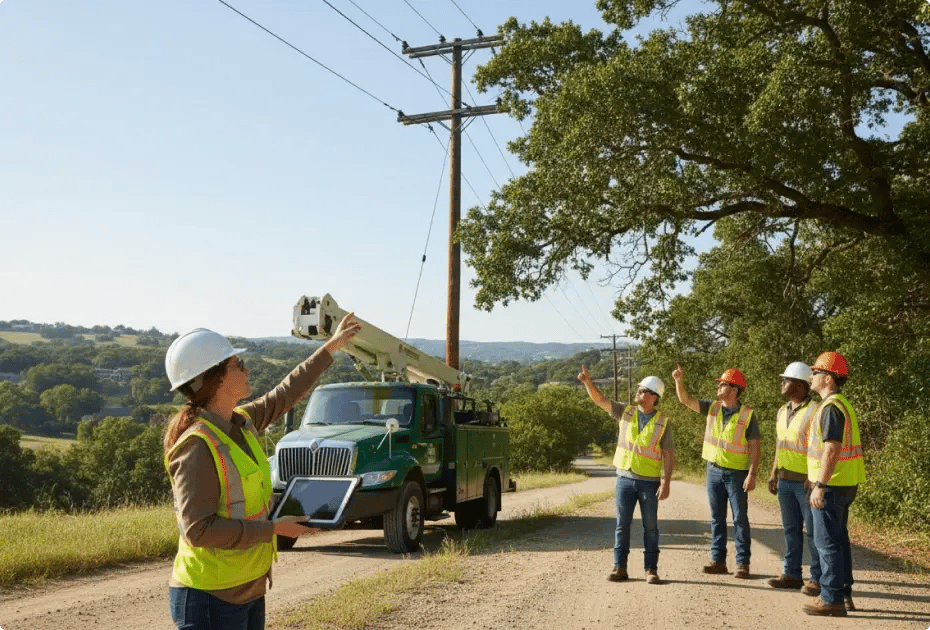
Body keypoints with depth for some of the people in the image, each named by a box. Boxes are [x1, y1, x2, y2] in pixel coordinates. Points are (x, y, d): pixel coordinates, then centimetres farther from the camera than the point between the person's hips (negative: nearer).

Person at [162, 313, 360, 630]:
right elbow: (199, 530, -25)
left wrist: (331, 346, 26)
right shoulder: (197, 446, -21)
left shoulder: (242, 423, 5)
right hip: (211, 598, -9)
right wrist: (274, 529, -19)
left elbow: (286, 393, 20)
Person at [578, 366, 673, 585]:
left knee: (650, 527, 4)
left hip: (649, 481, -2)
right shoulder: (625, 412, 4)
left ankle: (651, 569, 11)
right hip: (625, 478, 3)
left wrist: (666, 482, -13)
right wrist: (587, 382, -18)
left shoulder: (662, 423, -3)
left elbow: (668, 455, -5)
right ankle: (619, 568, 12)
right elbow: (600, 400, -2)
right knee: (622, 525, 6)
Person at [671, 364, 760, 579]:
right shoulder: (713, 408, 4)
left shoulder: (747, 415, -9)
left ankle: (743, 563, 5)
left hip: (737, 473, -5)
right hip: (714, 471, 5)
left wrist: (752, 475, -17)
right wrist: (679, 381, -12)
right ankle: (718, 560, 15)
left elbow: (754, 448, -10)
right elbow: (686, 400, 5)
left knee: (740, 519, 0)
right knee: (717, 518, 9)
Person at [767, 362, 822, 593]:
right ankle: (792, 574, 20)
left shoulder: (814, 411, -13)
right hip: (785, 480, 8)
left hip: (806, 481, -8)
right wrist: (774, 473, 17)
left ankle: (817, 578, 6)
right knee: (791, 529, 13)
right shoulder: (783, 411, 14)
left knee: (813, 530, -1)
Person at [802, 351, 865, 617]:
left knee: (827, 541, -4)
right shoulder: (841, 404, 15)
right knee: (838, 539, 15)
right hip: (844, 484, 10)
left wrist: (820, 485, -23)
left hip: (832, 484, -10)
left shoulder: (831, 408, -17)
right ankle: (844, 594, 23)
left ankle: (832, 599, 0)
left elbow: (832, 450, -24)